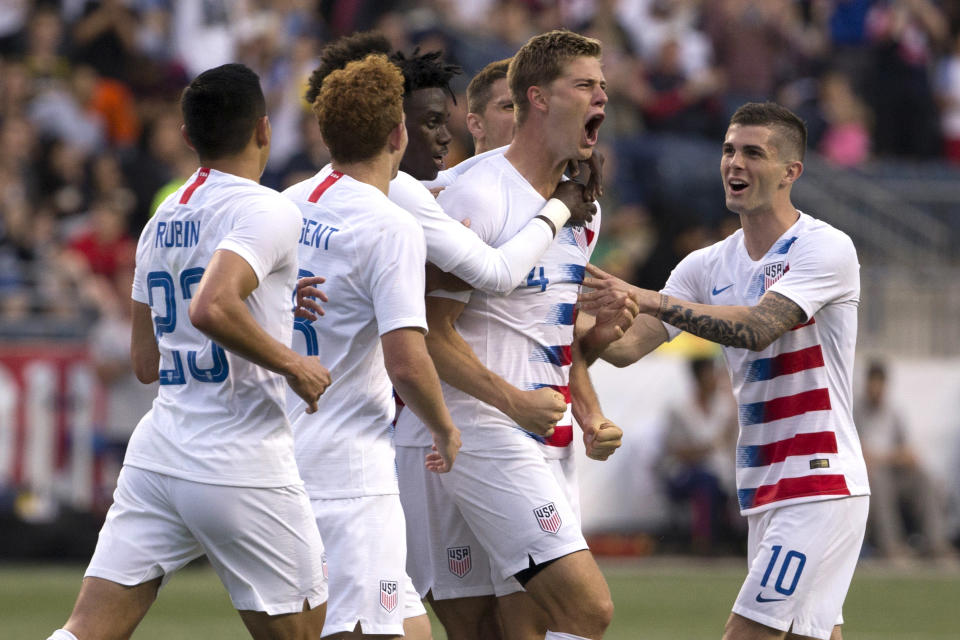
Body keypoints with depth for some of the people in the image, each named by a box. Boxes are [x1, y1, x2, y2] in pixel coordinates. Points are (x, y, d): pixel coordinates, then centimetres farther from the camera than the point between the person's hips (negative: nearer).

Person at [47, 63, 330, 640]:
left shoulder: (163, 220, 15)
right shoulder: (267, 211, -9)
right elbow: (211, 307, -27)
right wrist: (292, 364, -14)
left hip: (156, 457, 7)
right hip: (243, 466, -7)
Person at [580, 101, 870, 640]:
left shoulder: (825, 248, -10)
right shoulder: (709, 266, 12)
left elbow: (756, 328, -25)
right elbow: (625, 348, 8)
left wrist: (648, 299, -30)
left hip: (822, 482, -8)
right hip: (765, 489, 8)